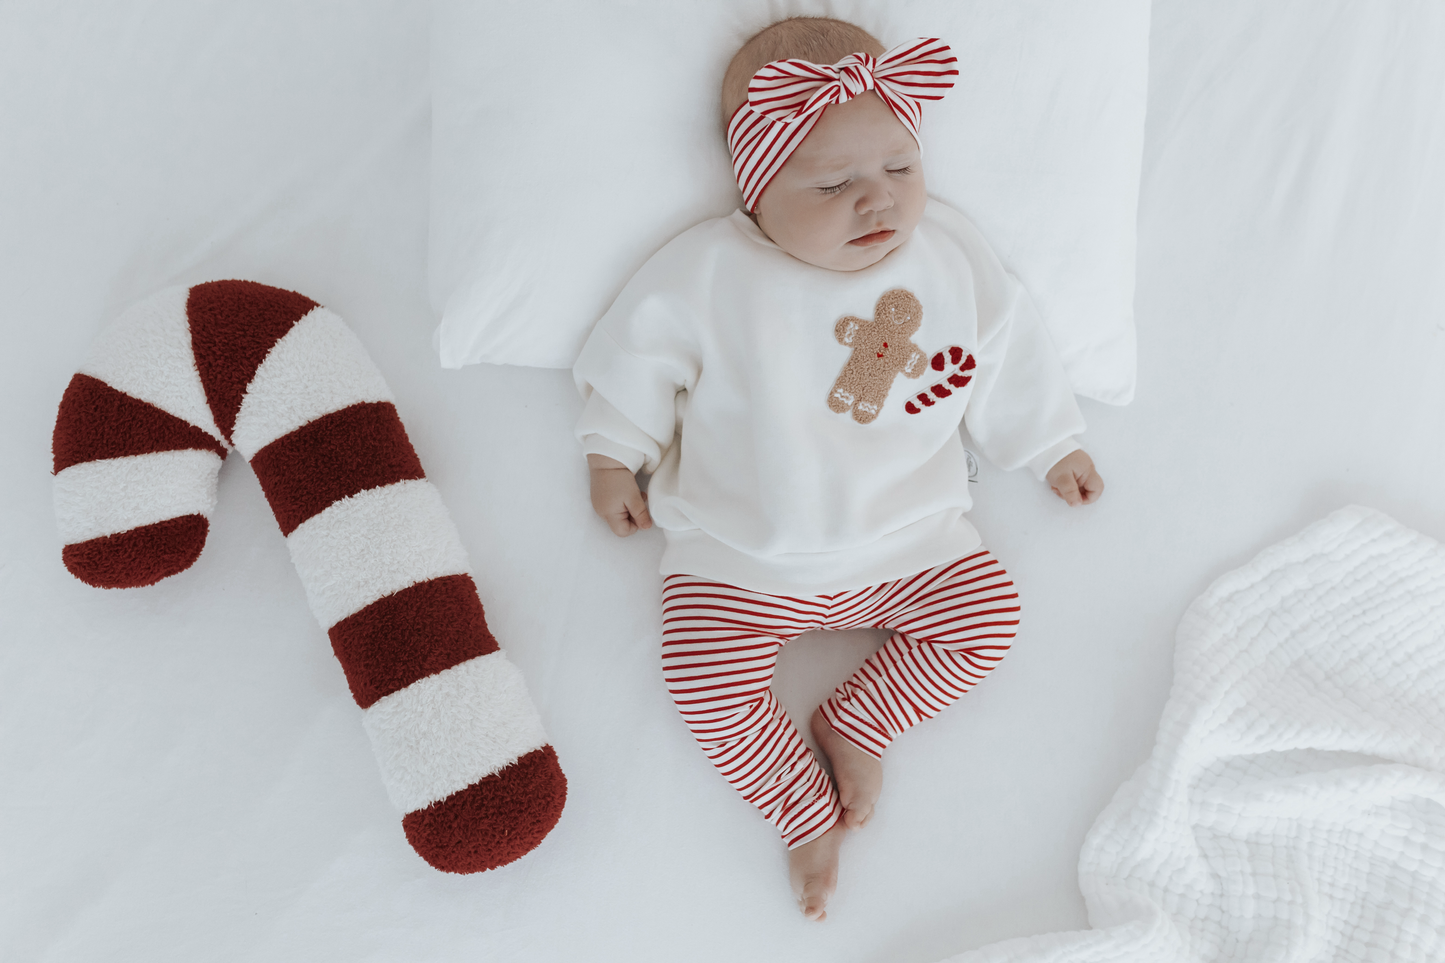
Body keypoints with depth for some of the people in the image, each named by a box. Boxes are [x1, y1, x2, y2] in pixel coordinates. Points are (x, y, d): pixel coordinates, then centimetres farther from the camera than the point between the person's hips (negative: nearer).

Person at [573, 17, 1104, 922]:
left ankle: (859, 721, 8)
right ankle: (807, 807, 10)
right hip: (744, 553, -2)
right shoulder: (709, 271, -14)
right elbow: (641, 349, -1)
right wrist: (615, 455, 5)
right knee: (708, 680, -12)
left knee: (988, 615, -7)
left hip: (908, 535, 3)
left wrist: (1055, 447, 17)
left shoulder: (952, 254, -4)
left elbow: (1008, 356, 9)